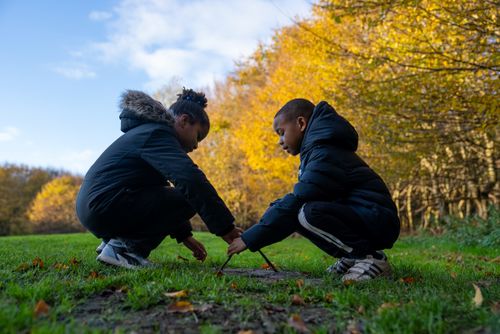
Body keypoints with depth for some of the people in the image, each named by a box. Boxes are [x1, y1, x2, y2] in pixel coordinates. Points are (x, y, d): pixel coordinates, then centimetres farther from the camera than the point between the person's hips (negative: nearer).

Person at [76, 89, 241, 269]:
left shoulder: (147, 130, 20)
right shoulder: (158, 134, -11)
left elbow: (159, 187, 22)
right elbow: (192, 180, -26)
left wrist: (184, 235, 19)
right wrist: (225, 227, -21)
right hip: (105, 207, -10)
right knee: (188, 198, -12)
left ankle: (115, 240, 12)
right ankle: (123, 247, -11)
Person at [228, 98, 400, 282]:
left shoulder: (326, 156, -18)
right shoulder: (318, 152, 14)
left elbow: (295, 202, -25)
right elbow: (298, 199, 13)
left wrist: (250, 238, -19)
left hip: (377, 221, -10)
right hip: (357, 218, 10)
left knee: (308, 213, -30)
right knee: (298, 214, 3)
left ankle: (370, 258, -14)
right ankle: (353, 257, 5)